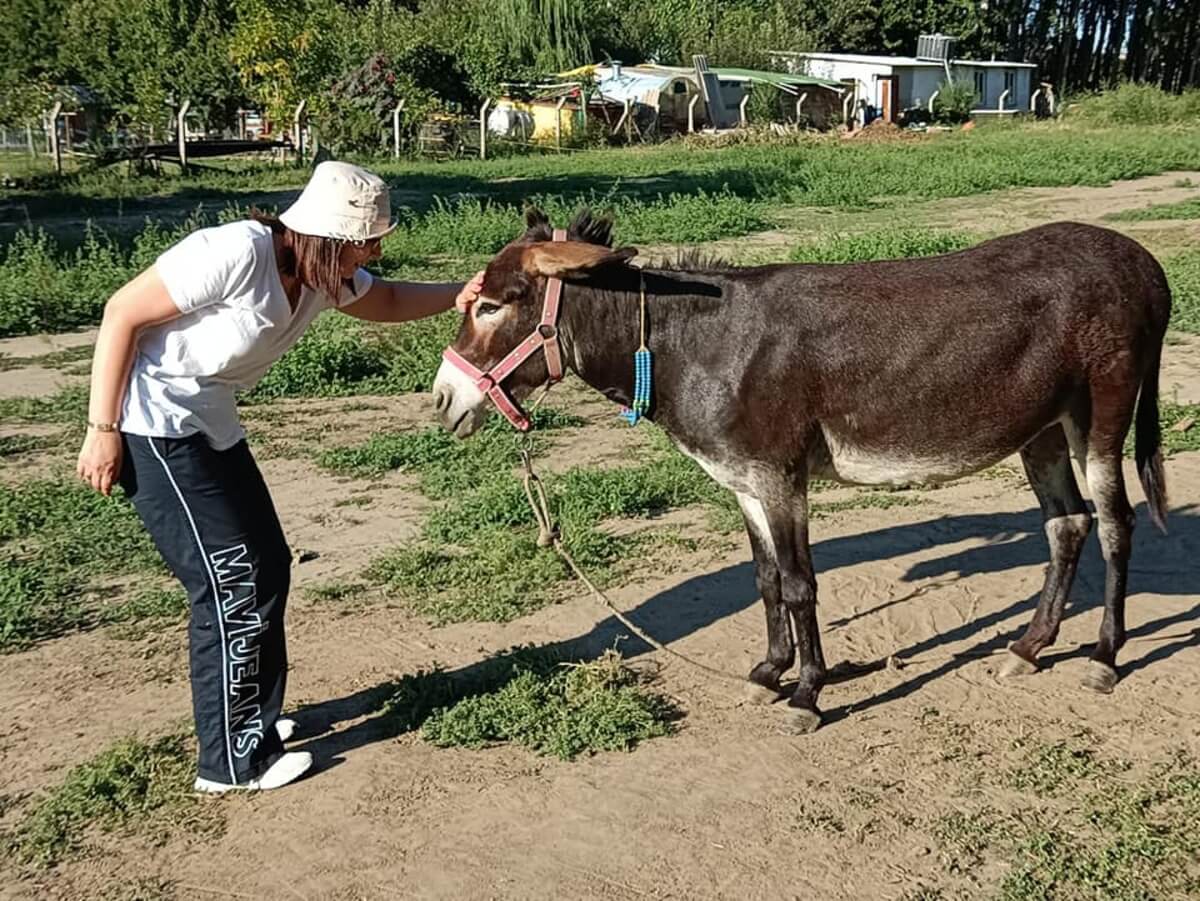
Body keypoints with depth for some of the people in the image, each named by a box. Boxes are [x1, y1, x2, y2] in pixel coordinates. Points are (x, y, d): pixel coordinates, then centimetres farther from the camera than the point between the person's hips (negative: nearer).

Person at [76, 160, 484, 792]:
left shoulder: (326, 272, 0)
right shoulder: (238, 253, -25)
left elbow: (387, 302, 18)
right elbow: (123, 313, -21)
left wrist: (455, 297, -2)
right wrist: (102, 431, -20)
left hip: (209, 424, 9)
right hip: (152, 427, -9)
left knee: (268, 564, 14)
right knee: (233, 582, -5)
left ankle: (253, 716, 32)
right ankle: (234, 760, 9)